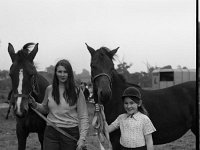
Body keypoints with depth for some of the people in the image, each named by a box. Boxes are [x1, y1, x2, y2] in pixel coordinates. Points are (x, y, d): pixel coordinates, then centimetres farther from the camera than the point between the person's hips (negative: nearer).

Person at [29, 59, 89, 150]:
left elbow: (83, 117, -4)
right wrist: (35, 105, 0)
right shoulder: (49, 89, 4)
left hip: (71, 132, -2)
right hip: (51, 132, 2)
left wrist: (82, 139, -13)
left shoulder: (77, 92, -5)